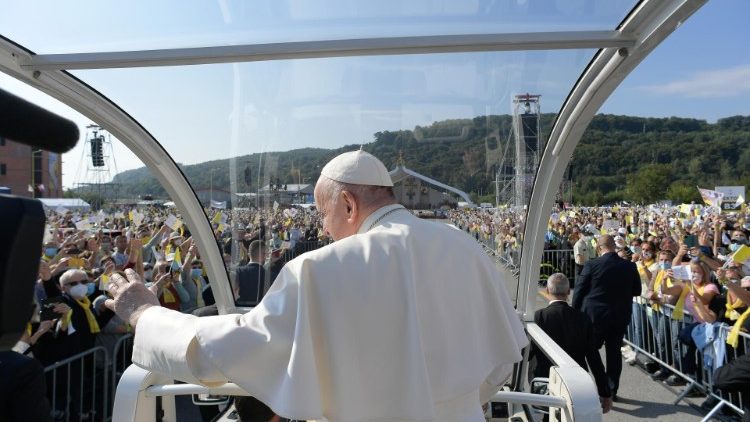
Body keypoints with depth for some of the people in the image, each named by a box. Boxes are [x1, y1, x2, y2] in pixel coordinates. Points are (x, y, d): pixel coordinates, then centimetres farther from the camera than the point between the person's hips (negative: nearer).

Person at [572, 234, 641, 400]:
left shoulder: (592, 265, -14)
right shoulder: (630, 266, -5)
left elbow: (579, 292, -10)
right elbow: (637, 291, 7)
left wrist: (576, 313, 2)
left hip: (595, 316, -3)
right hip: (620, 316, 3)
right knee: (614, 352, 14)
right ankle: (612, 390, 20)